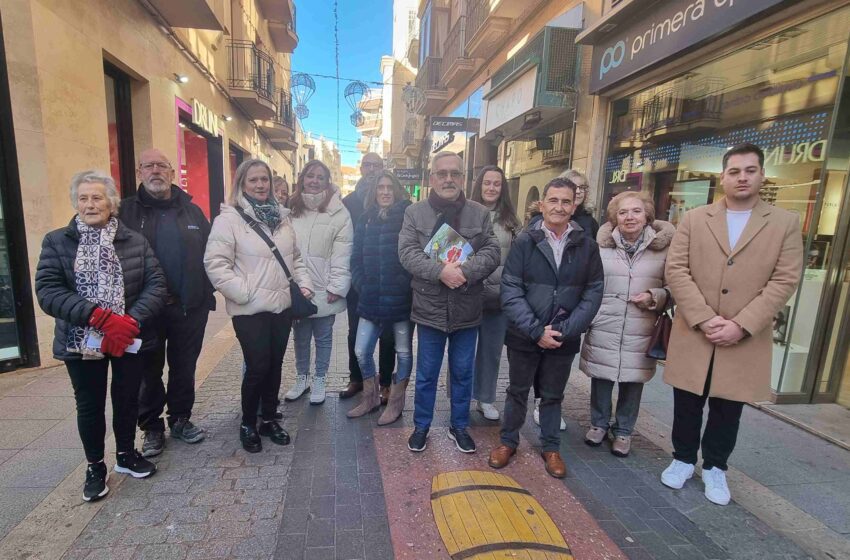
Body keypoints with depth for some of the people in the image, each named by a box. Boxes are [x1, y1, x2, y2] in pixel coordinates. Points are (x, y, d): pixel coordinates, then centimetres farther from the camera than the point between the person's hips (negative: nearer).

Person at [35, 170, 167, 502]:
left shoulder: (135, 241, 1)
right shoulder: (56, 242, 0)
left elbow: (156, 284, -7)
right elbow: (47, 291, -11)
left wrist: (130, 320, -22)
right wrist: (101, 317, -24)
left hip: (130, 339, 1)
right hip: (80, 342, 0)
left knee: (127, 398, 13)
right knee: (89, 404, 13)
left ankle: (125, 454, 36)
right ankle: (95, 467, 32)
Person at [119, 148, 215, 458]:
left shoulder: (192, 211, 8)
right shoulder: (126, 211, 0)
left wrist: (205, 292, -1)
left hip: (190, 307, 2)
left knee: (184, 368, 14)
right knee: (149, 371, 12)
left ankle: (180, 419, 32)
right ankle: (152, 427, 29)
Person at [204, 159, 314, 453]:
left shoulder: (282, 216, 10)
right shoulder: (229, 218, -8)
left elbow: (295, 257, 17)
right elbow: (216, 264, -13)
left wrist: (304, 284, 4)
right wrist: (245, 292, -17)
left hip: (282, 305, 6)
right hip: (250, 309, -5)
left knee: (275, 365, 14)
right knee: (258, 367, 0)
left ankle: (269, 419, 32)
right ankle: (248, 424, 24)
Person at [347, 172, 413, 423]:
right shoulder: (366, 219, 9)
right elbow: (357, 257, 10)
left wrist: (405, 287, -14)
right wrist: (362, 286, 1)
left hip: (401, 298, -4)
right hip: (371, 299, 4)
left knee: (403, 352, 9)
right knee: (361, 351, 8)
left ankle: (396, 402, 28)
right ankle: (370, 397, 31)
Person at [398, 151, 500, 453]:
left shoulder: (480, 213, 3)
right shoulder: (414, 212, 0)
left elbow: (491, 252, -5)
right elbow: (407, 252, -11)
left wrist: (465, 271, -23)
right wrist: (441, 271, -24)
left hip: (467, 309, 2)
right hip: (429, 308, -1)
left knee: (463, 373, 16)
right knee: (426, 375, 13)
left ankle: (459, 426, 36)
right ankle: (421, 426, 33)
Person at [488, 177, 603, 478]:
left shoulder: (587, 246, -1)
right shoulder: (524, 242, -6)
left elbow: (593, 293, -2)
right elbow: (510, 290, -10)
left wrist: (565, 330, -12)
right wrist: (536, 330, -16)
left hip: (564, 338, 1)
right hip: (524, 335, -1)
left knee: (553, 395, 17)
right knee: (518, 391, 15)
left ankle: (550, 447, 37)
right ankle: (508, 441, 35)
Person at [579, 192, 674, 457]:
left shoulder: (663, 248, -1)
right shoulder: (602, 246, 0)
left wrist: (654, 297, -14)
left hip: (640, 331, 0)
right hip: (603, 328, 0)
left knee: (632, 381, 10)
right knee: (601, 378, 11)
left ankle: (623, 430, 32)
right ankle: (599, 423, 34)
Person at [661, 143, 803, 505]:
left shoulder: (786, 224, 3)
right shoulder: (694, 219, 2)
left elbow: (785, 281, -5)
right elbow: (676, 270, -5)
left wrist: (740, 325, -15)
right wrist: (704, 318, -15)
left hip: (746, 339, 0)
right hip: (693, 334, 0)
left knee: (727, 411, 14)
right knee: (687, 406, 12)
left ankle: (715, 467, 34)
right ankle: (683, 459, 33)